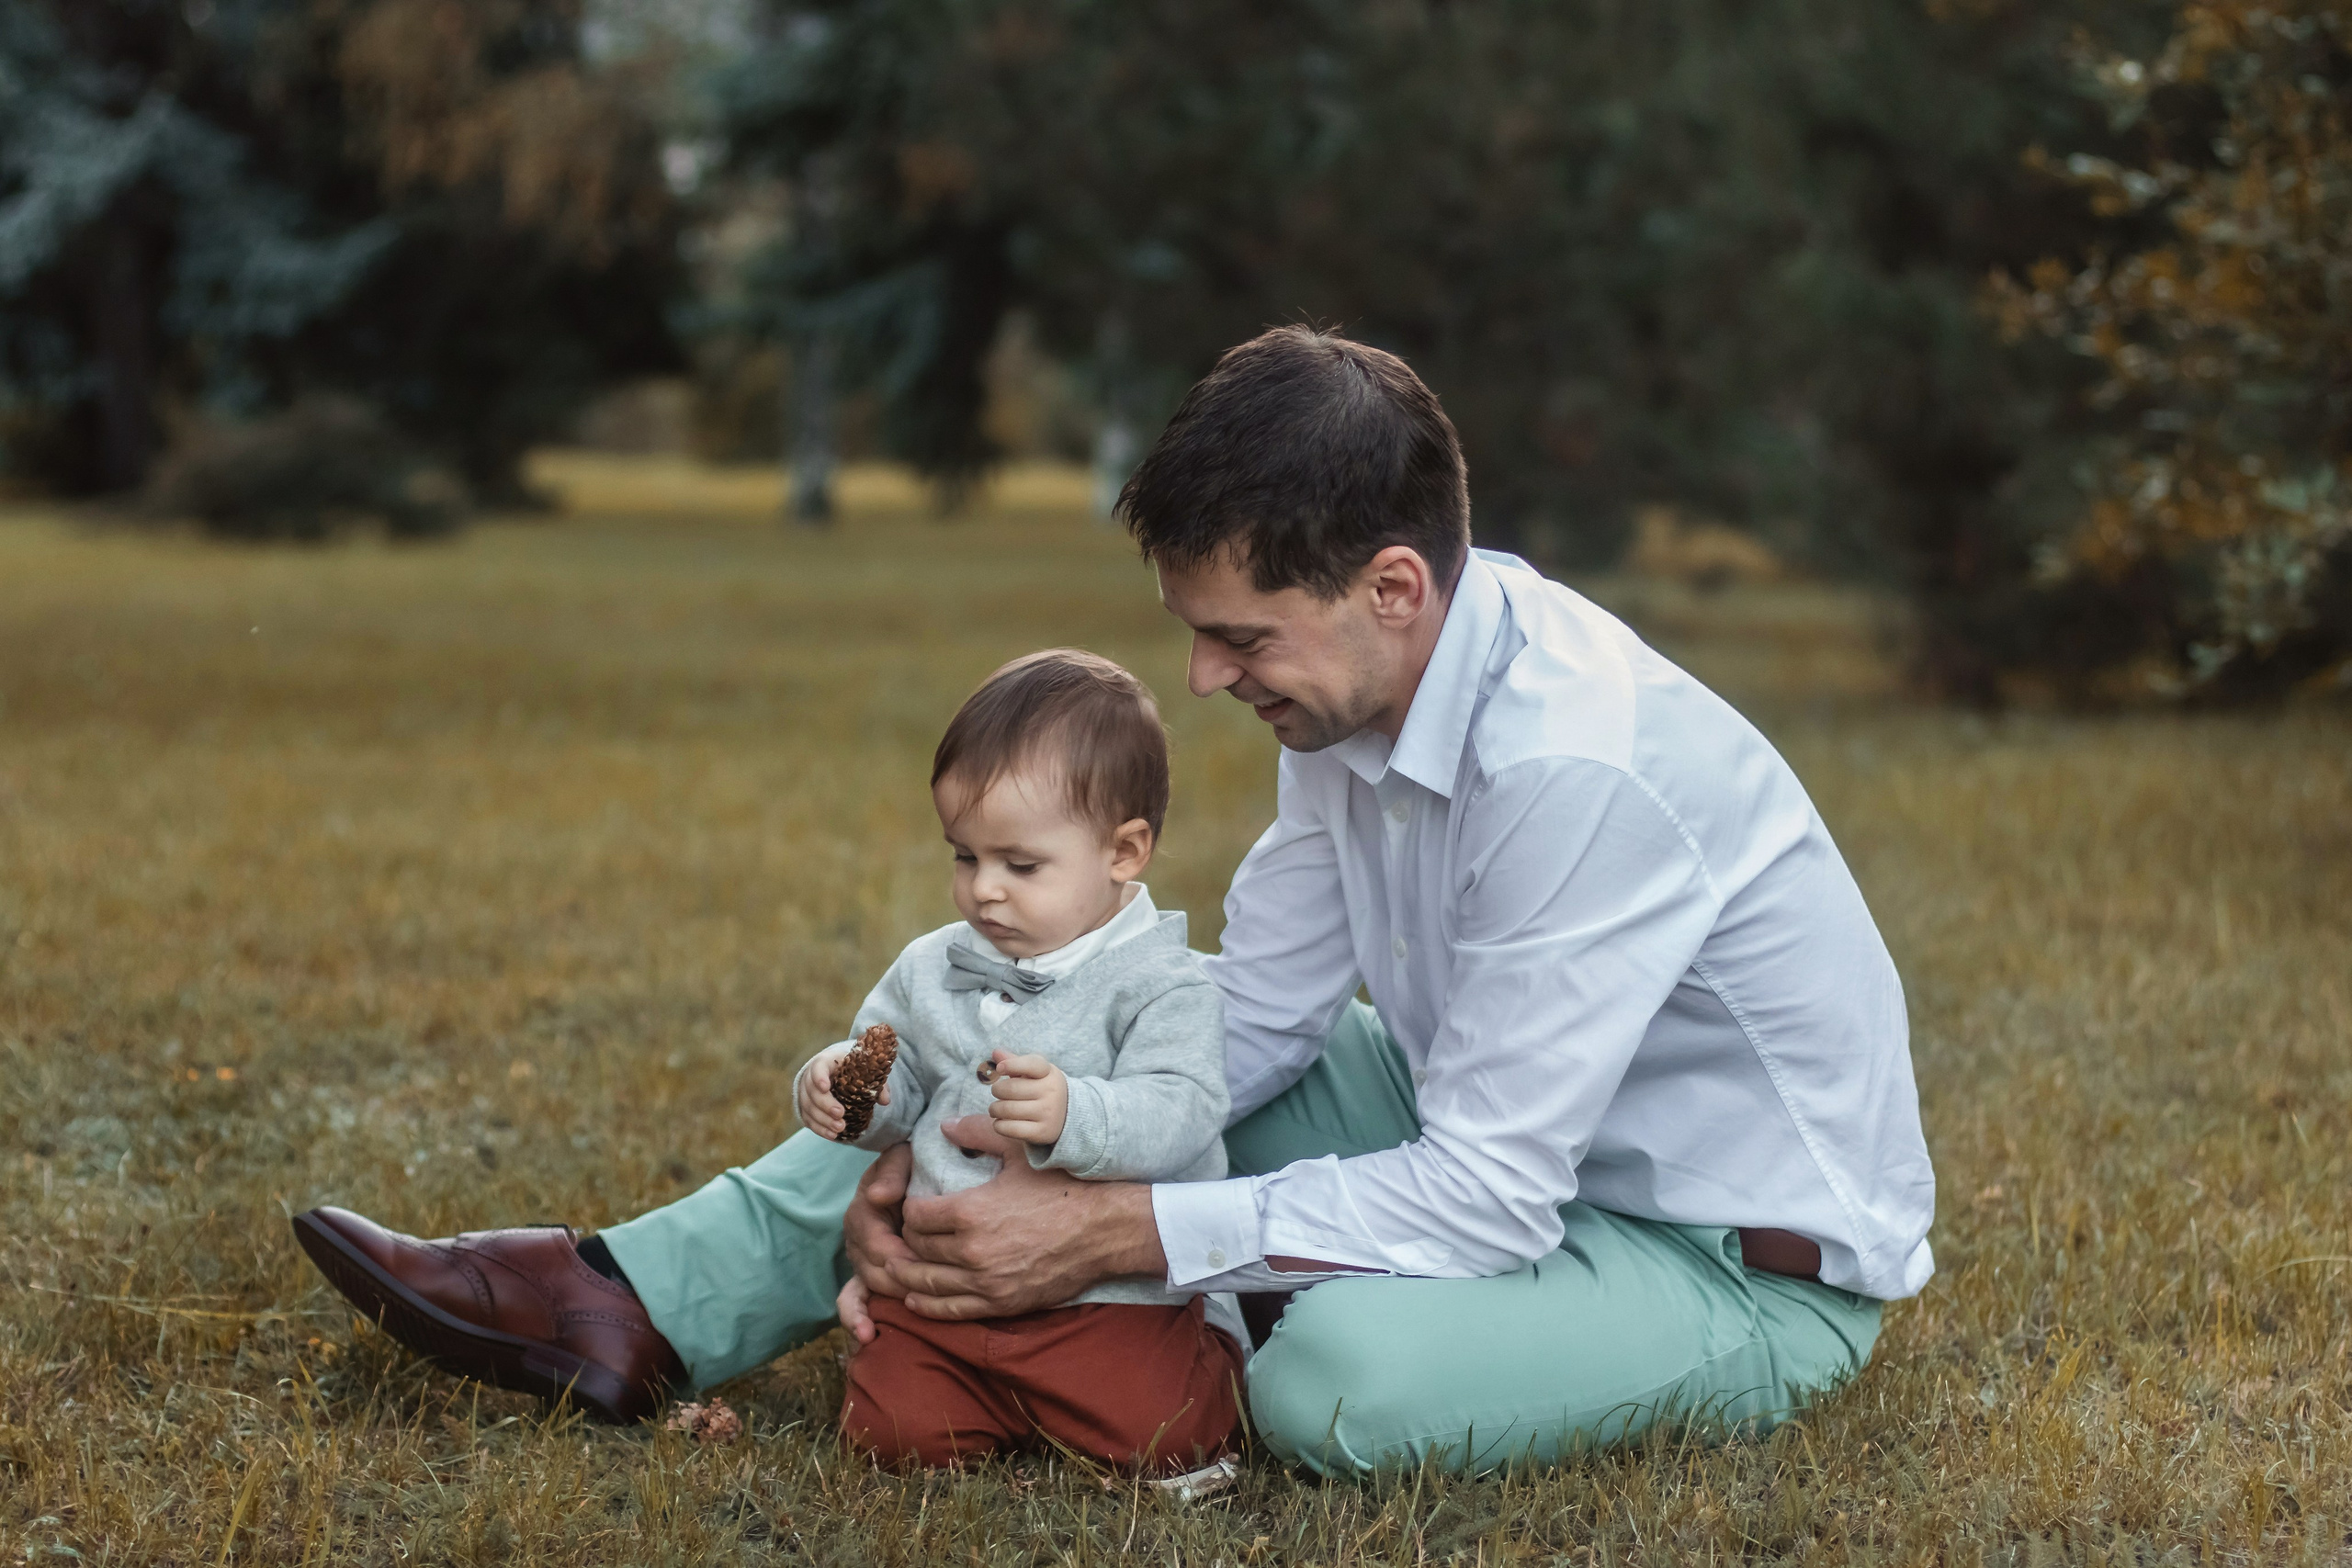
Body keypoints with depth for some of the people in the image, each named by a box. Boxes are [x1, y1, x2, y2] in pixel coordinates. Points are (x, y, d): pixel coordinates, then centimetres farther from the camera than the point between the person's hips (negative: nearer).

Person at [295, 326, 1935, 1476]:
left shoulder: (1581, 764, -33)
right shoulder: (1364, 679, -6)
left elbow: (1488, 1198, -31)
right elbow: (1251, 1009, 0)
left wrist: (1116, 1231, -29)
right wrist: (966, 1154, -14)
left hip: (1743, 1254, -8)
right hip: (1497, 1127, 8)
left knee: (1343, 1368, -37)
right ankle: (638, 1301, -1)